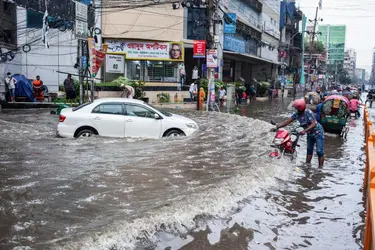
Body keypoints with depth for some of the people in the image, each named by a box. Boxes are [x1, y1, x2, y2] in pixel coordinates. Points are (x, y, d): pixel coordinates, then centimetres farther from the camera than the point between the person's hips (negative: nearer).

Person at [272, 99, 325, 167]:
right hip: (310, 134, 7)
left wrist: (304, 131, -47)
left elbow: (314, 124, -35)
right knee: (309, 150, 13)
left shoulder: (308, 112, -27)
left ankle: (320, 168, -3)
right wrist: (277, 127, -20)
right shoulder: (296, 114, -8)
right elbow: (287, 122, -9)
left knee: (319, 151, -8)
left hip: (318, 133, -7)